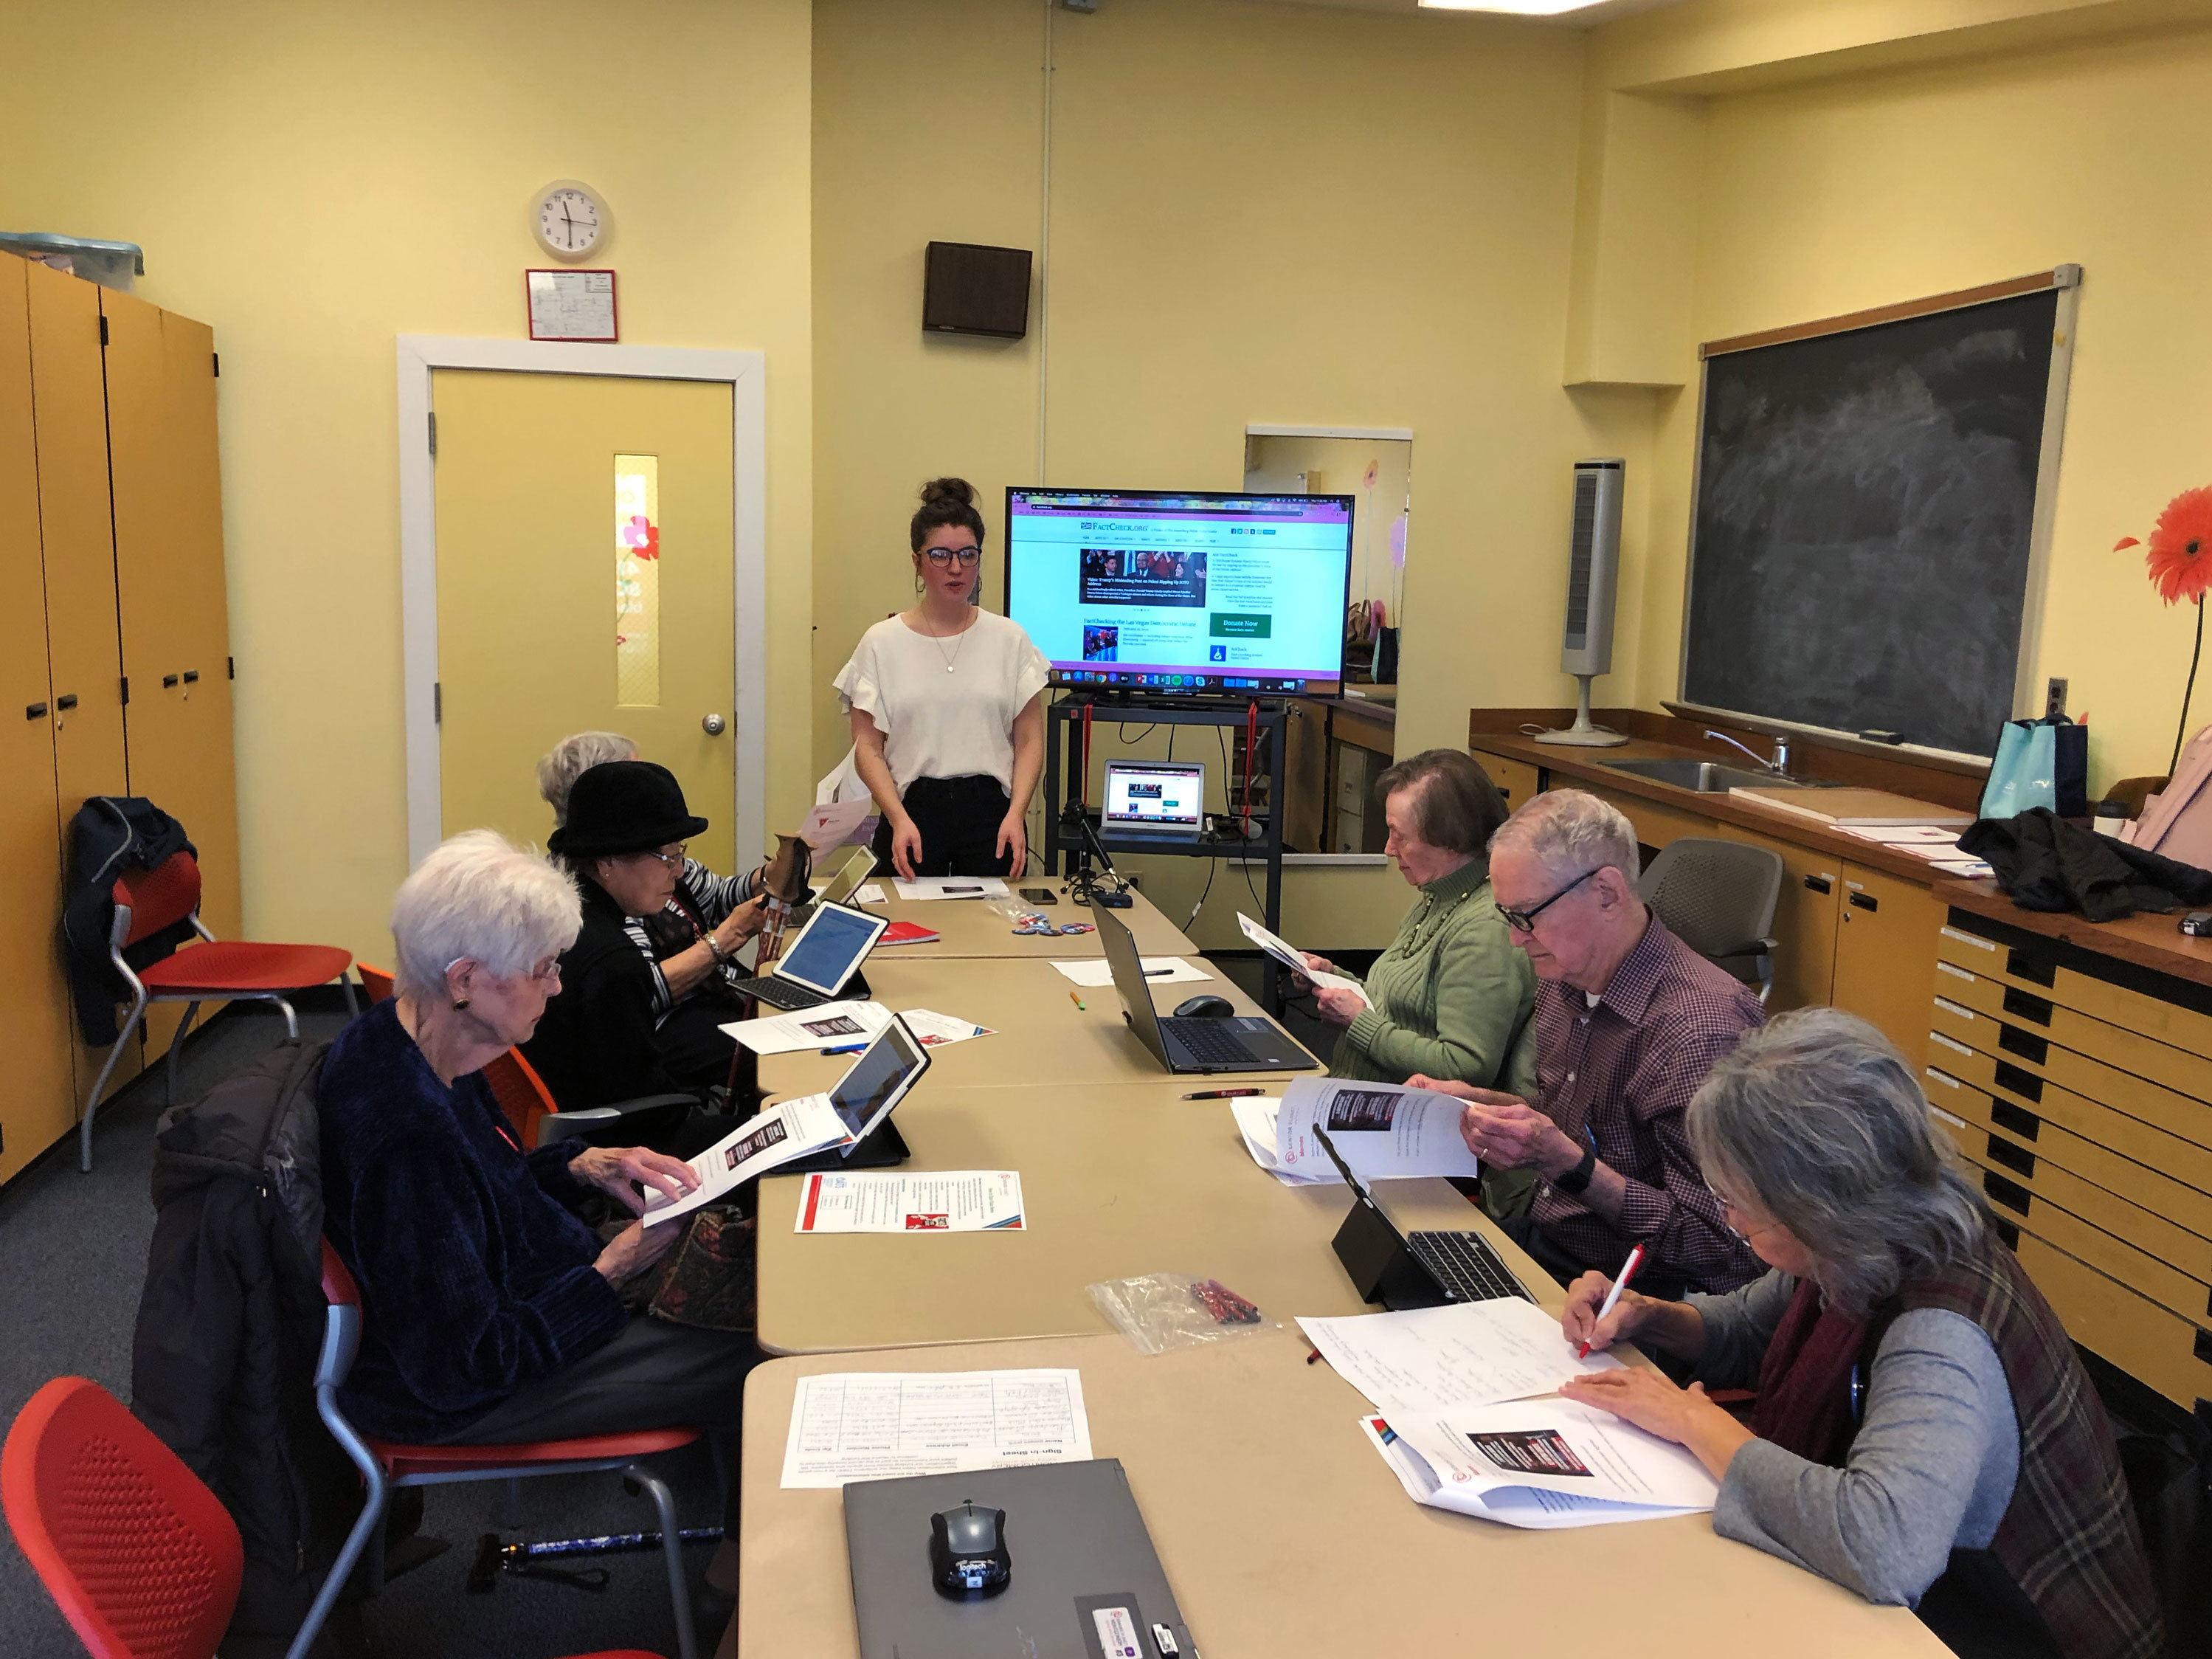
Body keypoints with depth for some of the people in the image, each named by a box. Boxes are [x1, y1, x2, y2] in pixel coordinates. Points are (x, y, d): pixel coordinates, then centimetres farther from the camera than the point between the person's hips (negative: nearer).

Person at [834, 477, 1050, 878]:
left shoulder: (1009, 639, 6)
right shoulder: (881, 643, 3)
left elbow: (1029, 741, 5)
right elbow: (868, 748, 0)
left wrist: (1015, 814, -10)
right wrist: (899, 819, -14)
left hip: (990, 811, 1)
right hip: (912, 811, -1)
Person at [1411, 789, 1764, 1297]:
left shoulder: (1701, 1031, -25)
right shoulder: (1563, 980, 3)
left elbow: (1717, 1249, -24)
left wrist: (1567, 1162, -29)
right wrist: (1472, 1100, 4)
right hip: (1540, 1233, 8)